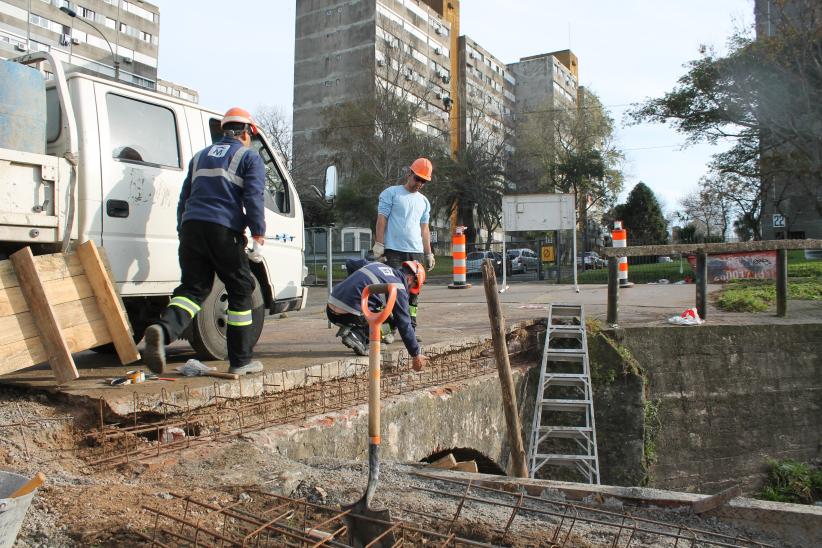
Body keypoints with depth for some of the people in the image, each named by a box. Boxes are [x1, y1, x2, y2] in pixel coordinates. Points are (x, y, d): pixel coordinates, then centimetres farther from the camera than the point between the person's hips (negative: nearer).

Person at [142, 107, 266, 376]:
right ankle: (240, 361, 9)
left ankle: (162, 329, -27)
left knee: (192, 288, 4)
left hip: (192, 226, 5)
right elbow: (253, 197, -7)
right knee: (240, 292, 6)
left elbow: (184, 197, 25)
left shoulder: (200, 156, 26)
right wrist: (258, 231, -2)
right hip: (225, 231, -5)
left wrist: (183, 232, 29)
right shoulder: (249, 157, 7)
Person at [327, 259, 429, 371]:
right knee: (392, 321, 8)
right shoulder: (399, 289, -1)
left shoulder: (378, 265, 19)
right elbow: (404, 325, 0)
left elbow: (350, 264, 31)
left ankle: (349, 330, 8)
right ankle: (358, 336, -8)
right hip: (348, 315, -8)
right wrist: (416, 355, 8)